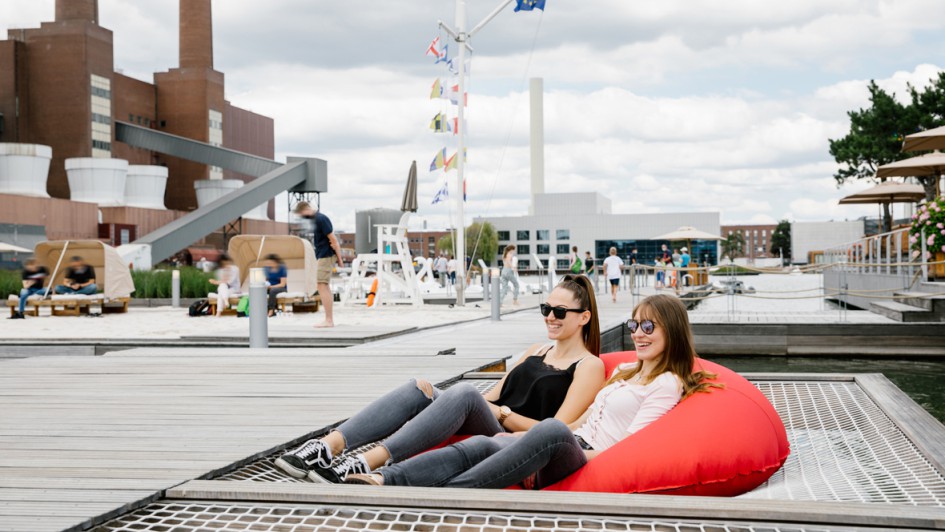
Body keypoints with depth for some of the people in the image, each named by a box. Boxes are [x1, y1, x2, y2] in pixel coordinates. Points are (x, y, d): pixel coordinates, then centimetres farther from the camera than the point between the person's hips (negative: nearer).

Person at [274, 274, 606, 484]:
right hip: (484, 430, 7)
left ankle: (366, 464, -46)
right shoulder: (536, 352, 28)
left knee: (464, 393, -34)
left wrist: (500, 412, -10)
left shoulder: (589, 366, 5)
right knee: (419, 389, -20)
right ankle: (326, 447, -35)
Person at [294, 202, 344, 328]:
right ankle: (330, 319, 19)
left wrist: (339, 258, -15)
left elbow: (333, 239, -17)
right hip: (321, 256, 10)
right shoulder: (313, 219, 13)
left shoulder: (320, 219, -17)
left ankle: (329, 320, -10)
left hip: (326, 256, -10)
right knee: (325, 286, 13)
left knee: (322, 286, -11)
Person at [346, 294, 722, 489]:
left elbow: (626, 446, -6)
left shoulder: (667, 383, 5)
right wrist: (523, 436, 17)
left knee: (553, 431, -40)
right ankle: (384, 481, -42)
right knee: (482, 444, -21)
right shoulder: (625, 371, 30)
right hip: (570, 449, 8)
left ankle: (441, 496, -50)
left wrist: (571, 458, -14)